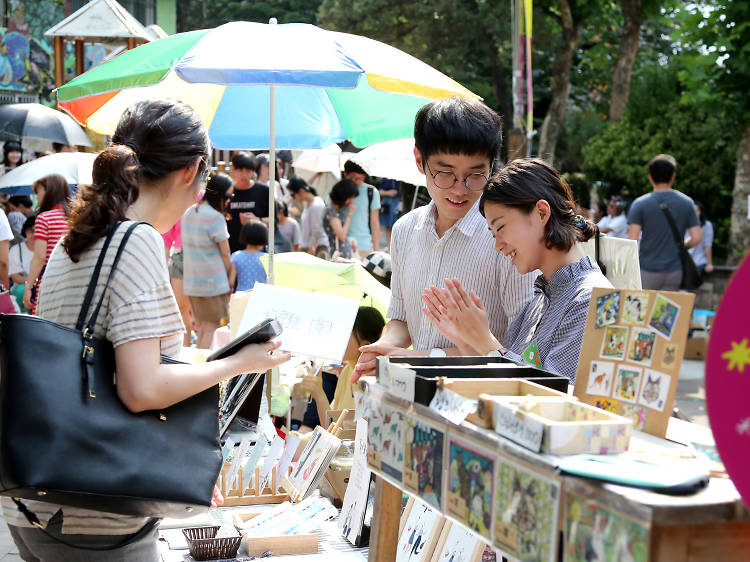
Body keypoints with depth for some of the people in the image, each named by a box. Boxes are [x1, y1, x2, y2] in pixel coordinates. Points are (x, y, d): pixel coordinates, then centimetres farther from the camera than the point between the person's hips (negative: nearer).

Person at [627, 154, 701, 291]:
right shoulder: (686, 203, 2)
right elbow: (696, 238, -1)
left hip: (648, 270, -3)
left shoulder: (640, 204, -6)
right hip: (674, 270, 3)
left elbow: (632, 240, -12)